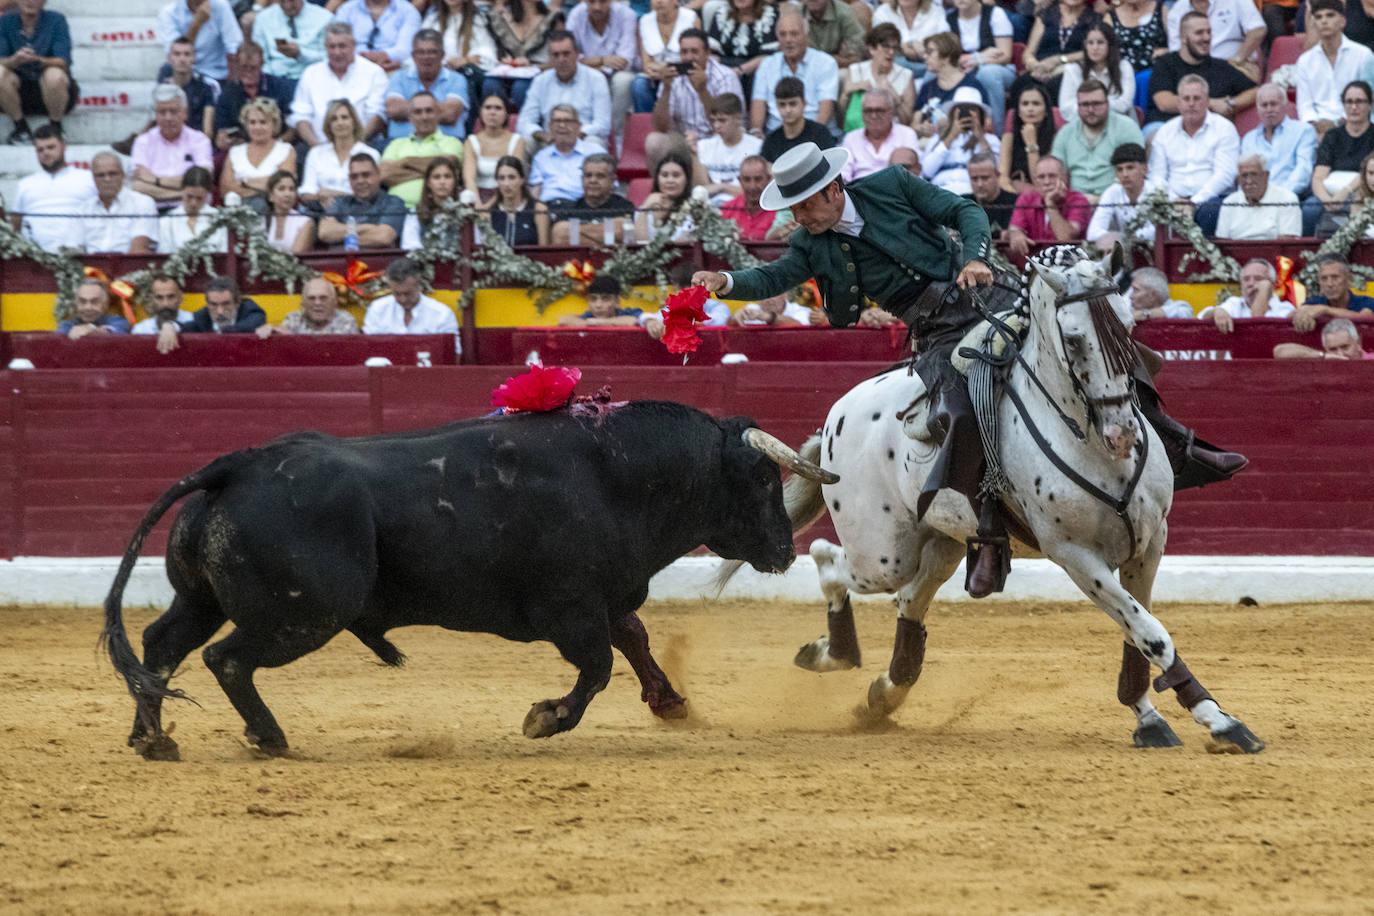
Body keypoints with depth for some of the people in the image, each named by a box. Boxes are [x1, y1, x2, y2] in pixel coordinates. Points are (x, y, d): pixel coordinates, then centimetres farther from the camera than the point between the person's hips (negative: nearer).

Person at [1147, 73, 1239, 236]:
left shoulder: (1224, 128, 7)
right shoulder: (1165, 132, 19)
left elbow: (1225, 174, -4)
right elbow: (1157, 176, 15)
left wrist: (1194, 203, -14)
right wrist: (1172, 201, -6)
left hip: (1208, 198, -2)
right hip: (1174, 200, 2)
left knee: (1209, 210, -39)